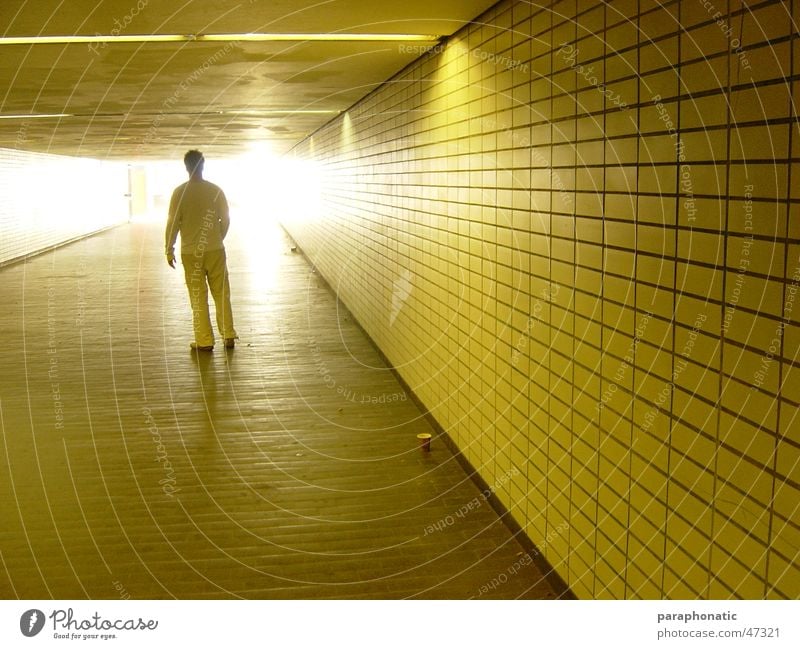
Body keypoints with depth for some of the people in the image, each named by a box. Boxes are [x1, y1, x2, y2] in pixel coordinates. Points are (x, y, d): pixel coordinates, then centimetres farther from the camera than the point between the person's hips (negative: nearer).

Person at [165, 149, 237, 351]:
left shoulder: (180, 192, -8)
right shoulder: (216, 190, -1)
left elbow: (173, 223, -8)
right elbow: (225, 220, 3)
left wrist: (169, 250, 2)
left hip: (191, 253, -2)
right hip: (215, 251, 2)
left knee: (198, 297, 5)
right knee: (222, 294, 11)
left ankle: (204, 341, 7)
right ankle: (228, 336, 14)